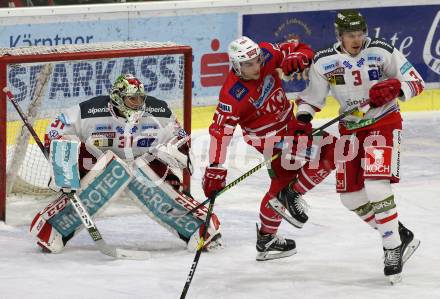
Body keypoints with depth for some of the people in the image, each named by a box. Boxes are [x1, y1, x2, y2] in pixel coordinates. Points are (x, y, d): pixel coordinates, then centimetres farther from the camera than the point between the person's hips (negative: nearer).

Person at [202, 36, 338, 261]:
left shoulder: (267, 54, -16)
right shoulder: (233, 94, -31)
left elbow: (302, 50, -4)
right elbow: (220, 131, -31)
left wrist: (298, 58, -29)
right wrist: (215, 170, -34)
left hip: (287, 122, 7)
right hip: (266, 137, -7)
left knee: (283, 179, 19)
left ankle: (266, 238, 31)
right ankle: (292, 195, -3)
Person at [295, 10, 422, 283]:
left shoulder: (382, 52, -14)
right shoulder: (324, 62, -6)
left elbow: (416, 82, -11)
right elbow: (312, 96, 7)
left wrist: (394, 88, -30)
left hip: (384, 122, -5)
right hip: (350, 127, 5)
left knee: (376, 186, -23)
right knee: (350, 195, 2)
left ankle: (394, 248, -13)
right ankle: (400, 234, 18)